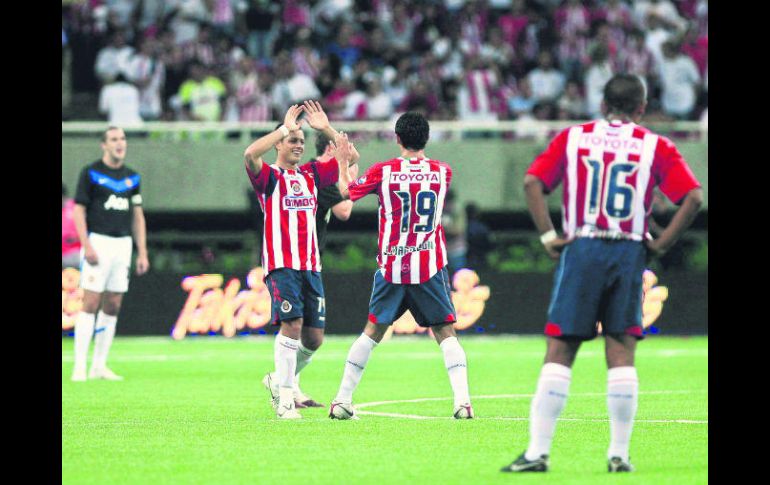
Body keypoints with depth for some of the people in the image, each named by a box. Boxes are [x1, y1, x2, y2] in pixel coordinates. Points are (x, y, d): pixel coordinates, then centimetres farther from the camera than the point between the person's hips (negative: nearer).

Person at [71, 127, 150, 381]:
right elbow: (78, 211, -5)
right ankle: (80, 366, -10)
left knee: (112, 307, 4)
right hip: (98, 243, -5)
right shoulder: (90, 173, -2)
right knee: (90, 304, -10)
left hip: (123, 244, 5)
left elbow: (137, 217, 16)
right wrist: (86, 246, -15)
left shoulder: (132, 177, 13)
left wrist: (142, 253, 11)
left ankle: (100, 366, 10)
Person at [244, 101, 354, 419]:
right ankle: (284, 398, -12)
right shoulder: (269, 177, 1)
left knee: (314, 338, 2)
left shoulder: (311, 175, 16)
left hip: (311, 266, 6)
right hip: (281, 264, -6)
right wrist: (285, 128, -16)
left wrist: (326, 129, 5)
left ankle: (280, 380, 26)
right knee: (292, 324, -19)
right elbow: (250, 154, -20)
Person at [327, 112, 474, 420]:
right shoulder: (442, 172, 0)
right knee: (445, 332, 3)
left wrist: (342, 162, 28)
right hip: (430, 267, 0)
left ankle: (342, 401, 12)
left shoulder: (382, 172, -4)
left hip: (391, 267, 0)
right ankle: (462, 401, -11)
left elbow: (346, 191, 12)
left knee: (373, 331, 11)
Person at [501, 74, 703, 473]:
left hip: (581, 249, 0)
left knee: (559, 353, 1)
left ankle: (538, 451, -3)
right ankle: (619, 454, 4)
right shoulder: (655, 147, 3)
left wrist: (549, 237, 0)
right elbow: (693, 197, -7)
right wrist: (662, 243, 0)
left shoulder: (572, 138, 7)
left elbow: (532, 182, -3)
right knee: (621, 354, 5)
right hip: (629, 253, 0)